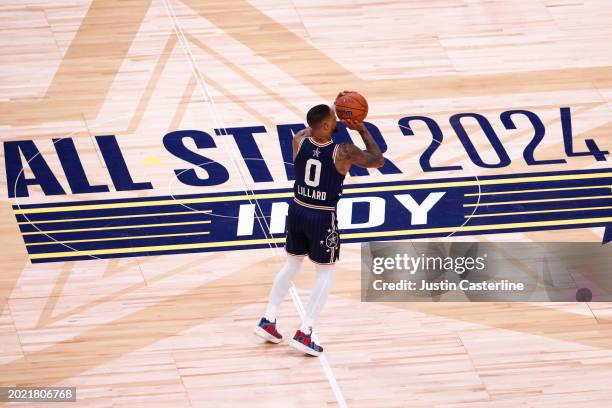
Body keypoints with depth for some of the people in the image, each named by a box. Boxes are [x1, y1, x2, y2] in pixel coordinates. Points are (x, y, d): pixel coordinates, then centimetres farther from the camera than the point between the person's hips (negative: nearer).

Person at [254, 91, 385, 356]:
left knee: (292, 264, 24)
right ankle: (304, 334, 2)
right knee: (325, 273, 9)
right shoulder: (344, 151, -22)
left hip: (297, 211, 5)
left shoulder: (299, 140, -10)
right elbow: (378, 160, -5)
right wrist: (363, 130, -2)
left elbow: (313, 130, 18)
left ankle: (268, 321, 24)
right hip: (323, 217, -5)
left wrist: (335, 111, 11)